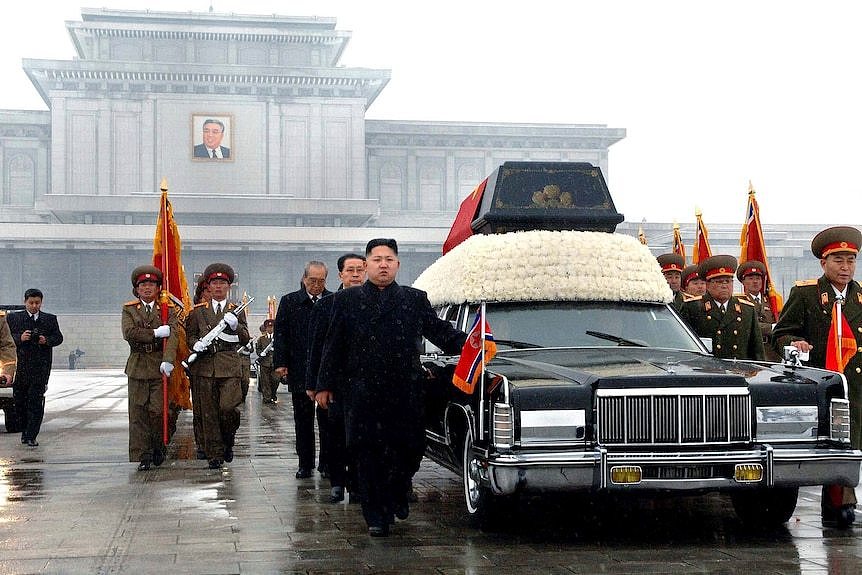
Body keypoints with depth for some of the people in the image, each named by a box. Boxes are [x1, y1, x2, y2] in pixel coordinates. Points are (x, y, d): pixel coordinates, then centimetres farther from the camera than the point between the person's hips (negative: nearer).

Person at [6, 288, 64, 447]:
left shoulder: (50, 319, 10)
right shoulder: (13, 318, 8)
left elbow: (58, 337, 10)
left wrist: (47, 340, -10)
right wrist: (20, 338, -16)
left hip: (40, 367, -1)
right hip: (19, 366, 1)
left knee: (36, 401, -7)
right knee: (19, 400, 7)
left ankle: (31, 436, -6)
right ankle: (25, 430, 26)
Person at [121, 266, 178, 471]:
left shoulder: (168, 310, 6)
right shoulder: (129, 310, 9)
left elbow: (172, 335, -9)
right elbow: (129, 333, -8)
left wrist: (168, 361, -24)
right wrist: (156, 333, -13)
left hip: (160, 365, -1)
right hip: (137, 366, 1)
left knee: (158, 410, -6)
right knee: (138, 412, 0)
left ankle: (159, 447, 18)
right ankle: (143, 456, 5)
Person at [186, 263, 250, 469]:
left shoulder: (236, 311, 10)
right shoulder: (199, 311, 11)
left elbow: (245, 339, 5)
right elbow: (190, 335, 14)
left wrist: (236, 326, -13)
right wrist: (195, 344, -8)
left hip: (229, 366, -1)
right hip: (205, 366, 1)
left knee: (228, 407, -15)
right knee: (209, 412, 1)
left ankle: (228, 442, 12)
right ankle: (215, 454, 9)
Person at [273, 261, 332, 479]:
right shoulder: (289, 302, 6)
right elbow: (280, 334, 3)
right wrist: (280, 362, -5)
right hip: (299, 371, 1)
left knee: (328, 418, 3)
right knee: (303, 420, 7)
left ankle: (327, 462, 11)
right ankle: (305, 464, 14)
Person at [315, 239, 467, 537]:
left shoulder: (415, 299, 12)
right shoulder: (346, 300, 10)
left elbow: (441, 331, 10)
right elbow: (333, 346, 10)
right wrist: (325, 385, 6)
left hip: (406, 393, 1)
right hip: (362, 394, -1)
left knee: (409, 450, 1)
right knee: (368, 455, -1)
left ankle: (398, 492, 30)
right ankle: (376, 515, 9)